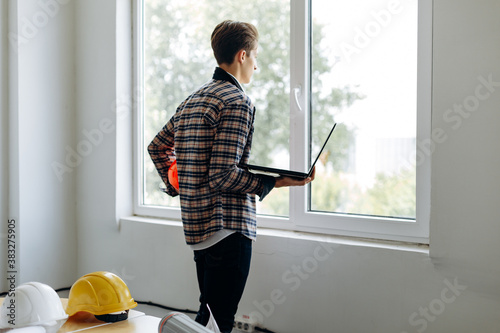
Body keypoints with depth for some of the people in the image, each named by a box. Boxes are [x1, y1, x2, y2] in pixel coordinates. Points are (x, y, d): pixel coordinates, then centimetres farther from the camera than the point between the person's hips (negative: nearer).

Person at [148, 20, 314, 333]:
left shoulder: (192, 100, 15)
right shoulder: (238, 102, -13)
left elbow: (157, 147, 25)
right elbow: (223, 176, -20)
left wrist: (177, 186, 27)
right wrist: (275, 182, -16)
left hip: (197, 223, 10)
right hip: (228, 225, -10)